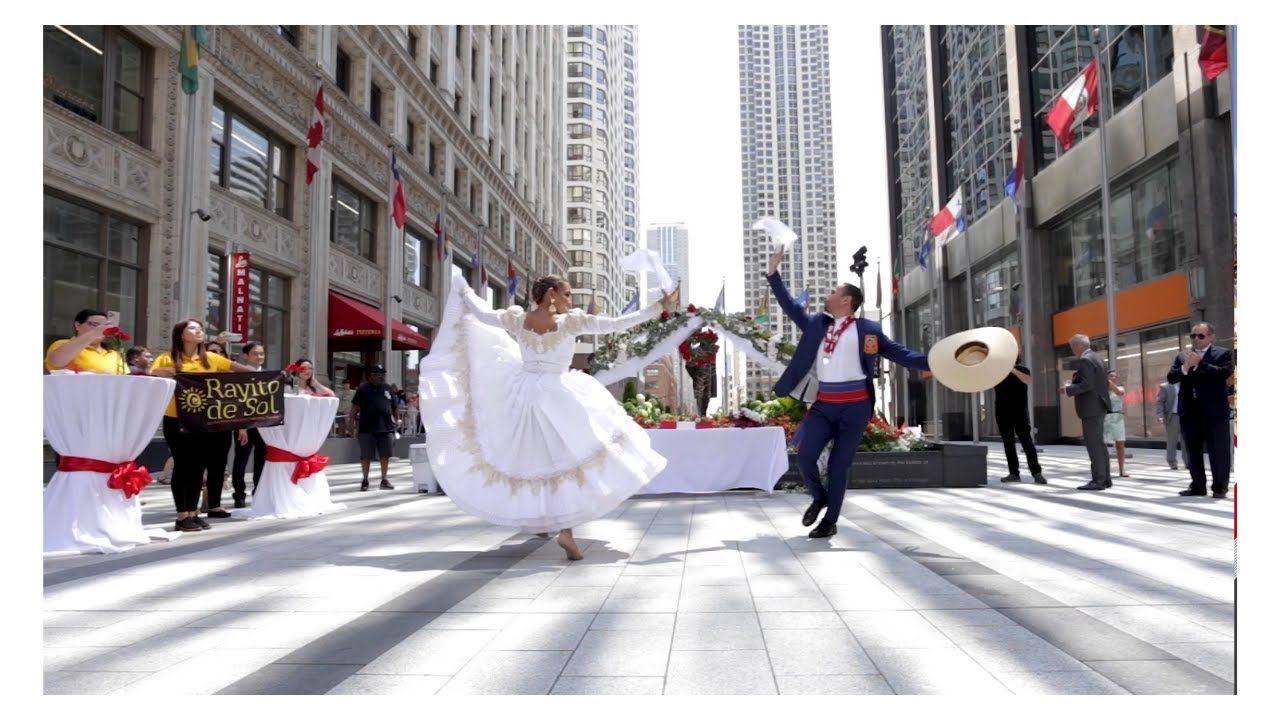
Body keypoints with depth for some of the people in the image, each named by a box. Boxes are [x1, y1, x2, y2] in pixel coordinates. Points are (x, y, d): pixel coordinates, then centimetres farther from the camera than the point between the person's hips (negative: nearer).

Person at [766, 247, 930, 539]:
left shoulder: (867, 329, 1)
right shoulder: (816, 323, 11)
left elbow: (899, 353, 1)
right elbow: (790, 306, 15)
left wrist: (932, 362, -12)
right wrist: (774, 272, 12)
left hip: (855, 406, -3)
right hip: (824, 404, 4)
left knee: (839, 464, 1)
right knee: (805, 456, -5)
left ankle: (830, 521, 16)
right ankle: (818, 497, 25)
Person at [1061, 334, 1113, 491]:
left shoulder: (1085, 360, -15)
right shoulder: (1096, 358, 16)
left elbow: (1086, 385, -24)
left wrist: (1068, 390, -13)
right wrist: (1075, 381, 12)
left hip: (1091, 408, -10)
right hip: (1099, 406, 10)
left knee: (1093, 444, -8)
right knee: (1099, 443, 15)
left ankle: (1098, 480, -7)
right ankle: (1105, 478, 19)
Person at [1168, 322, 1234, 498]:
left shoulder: (1223, 353, 2)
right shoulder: (1182, 356, 14)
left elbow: (1225, 373, -16)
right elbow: (1171, 378, 5)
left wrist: (1199, 364, -15)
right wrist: (1185, 367, -13)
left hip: (1214, 411, -4)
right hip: (1189, 411, 4)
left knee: (1218, 452, 1)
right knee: (1193, 452, 8)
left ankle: (1220, 487, 9)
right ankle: (1198, 485, 16)